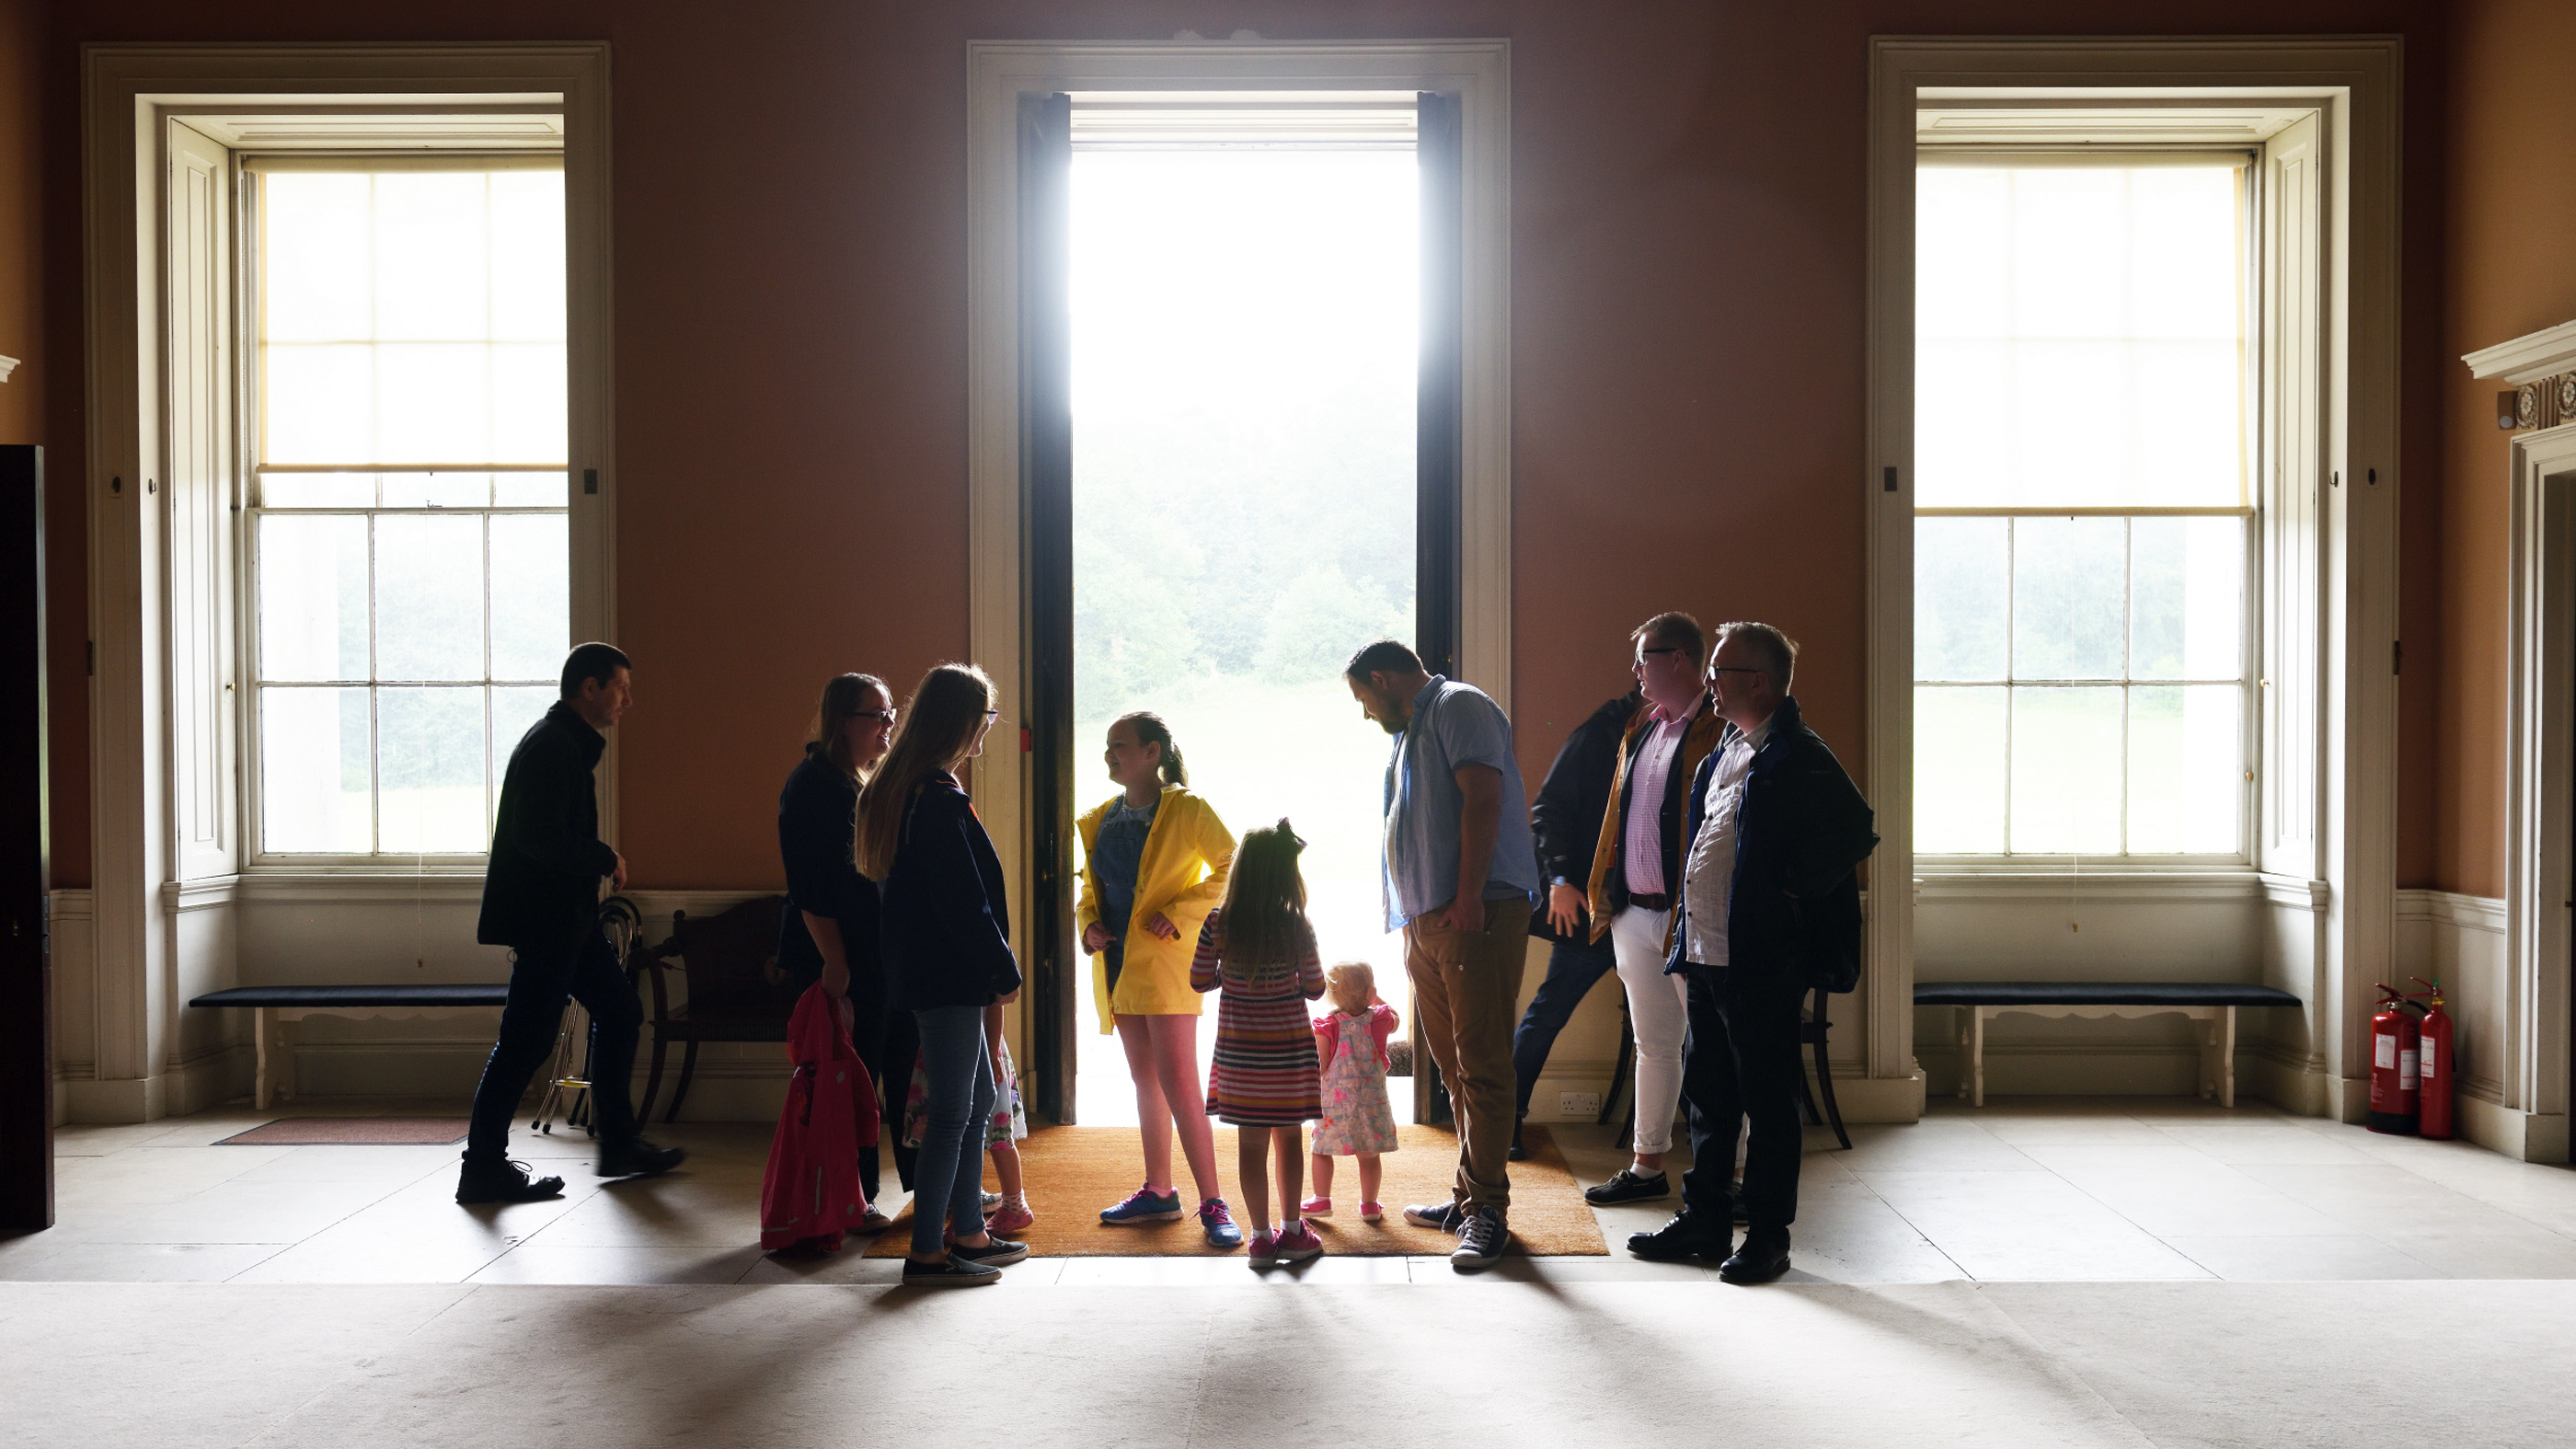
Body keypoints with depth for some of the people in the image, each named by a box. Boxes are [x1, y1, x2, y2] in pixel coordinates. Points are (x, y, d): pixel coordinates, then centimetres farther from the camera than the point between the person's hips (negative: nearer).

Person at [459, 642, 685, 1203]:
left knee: (619, 1011, 13)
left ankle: (620, 1145, 21)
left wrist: (599, 862, 9)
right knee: (527, 1040, -6)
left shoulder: (569, 744, 16)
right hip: (544, 919, -11)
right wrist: (606, 859, -13)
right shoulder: (551, 746, -16)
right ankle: (482, 1167, 2)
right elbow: (538, 836, -25)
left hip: (568, 917, 11)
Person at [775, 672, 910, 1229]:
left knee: (906, 1067, 13)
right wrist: (834, 964, -22)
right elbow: (811, 888, -19)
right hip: (841, 960, -9)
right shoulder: (815, 785, -13)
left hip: (884, 955, 9)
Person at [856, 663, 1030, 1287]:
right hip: (948, 977, -10)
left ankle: (969, 1233, 25)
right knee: (952, 1110, -3)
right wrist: (1005, 972, -9)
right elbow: (964, 902, -20)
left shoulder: (895, 791, 13)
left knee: (978, 1100, 17)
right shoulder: (940, 801, -19)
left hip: (924, 971, 10)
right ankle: (927, 1252, 4)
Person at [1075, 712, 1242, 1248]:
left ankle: (1212, 1203, -6)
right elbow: (1090, 885, 22)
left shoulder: (1186, 810, -8)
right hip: (1118, 963, 7)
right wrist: (1088, 924, 2)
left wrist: (1179, 913, -16)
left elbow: (1232, 867, -9)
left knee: (1178, 1084, -11)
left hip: (1165, 961, -7)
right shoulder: (1101, 820, 12)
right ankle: (1158, 1192, 24)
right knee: (1146, 1081, 14)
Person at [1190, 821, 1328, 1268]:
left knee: (1251, 1143, 7)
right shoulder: (1297, 927, -10)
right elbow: (1315, 988, -3)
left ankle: (1261, 1235, 12)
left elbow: (1200, 981, 0)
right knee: (1289, 1138, 12)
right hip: (1289, 1048, -1)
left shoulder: (1218, 925, -8)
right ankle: (1292, 1231, 20)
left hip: (1239, 1050, 1)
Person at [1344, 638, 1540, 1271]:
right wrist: (1411, 921, 18)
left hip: (1476, 912, -10)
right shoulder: (1411, 731, 26)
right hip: (1424, 921, 10)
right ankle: (1470, 1196, 19)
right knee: (1453, 1066, 12)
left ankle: (1488, 1208, -6)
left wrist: (1468, 896, -21)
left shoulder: (1458, 705, -3)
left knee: (1481, 1063, -9)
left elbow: (1482, 799, -15)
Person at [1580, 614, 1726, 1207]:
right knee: (1653, 1043, 16)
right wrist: (1605, 896, 16)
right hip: (1634, 913, 8)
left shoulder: (1718, 731, -11)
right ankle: (1646, 1166, 26)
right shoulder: (1639, 730, 15)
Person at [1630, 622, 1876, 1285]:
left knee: (1767, 1102, 2)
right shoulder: (1724, 751, 15)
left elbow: (1855, 833, -22)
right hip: (1706, 955, 9)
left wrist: (1793, 893, -14)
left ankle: (1767, 1237, 13)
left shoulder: (1798, 757, -13)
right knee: (1707, 1096, 16)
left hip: (1762, 964, -9)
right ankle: (1704, 1220, 27)